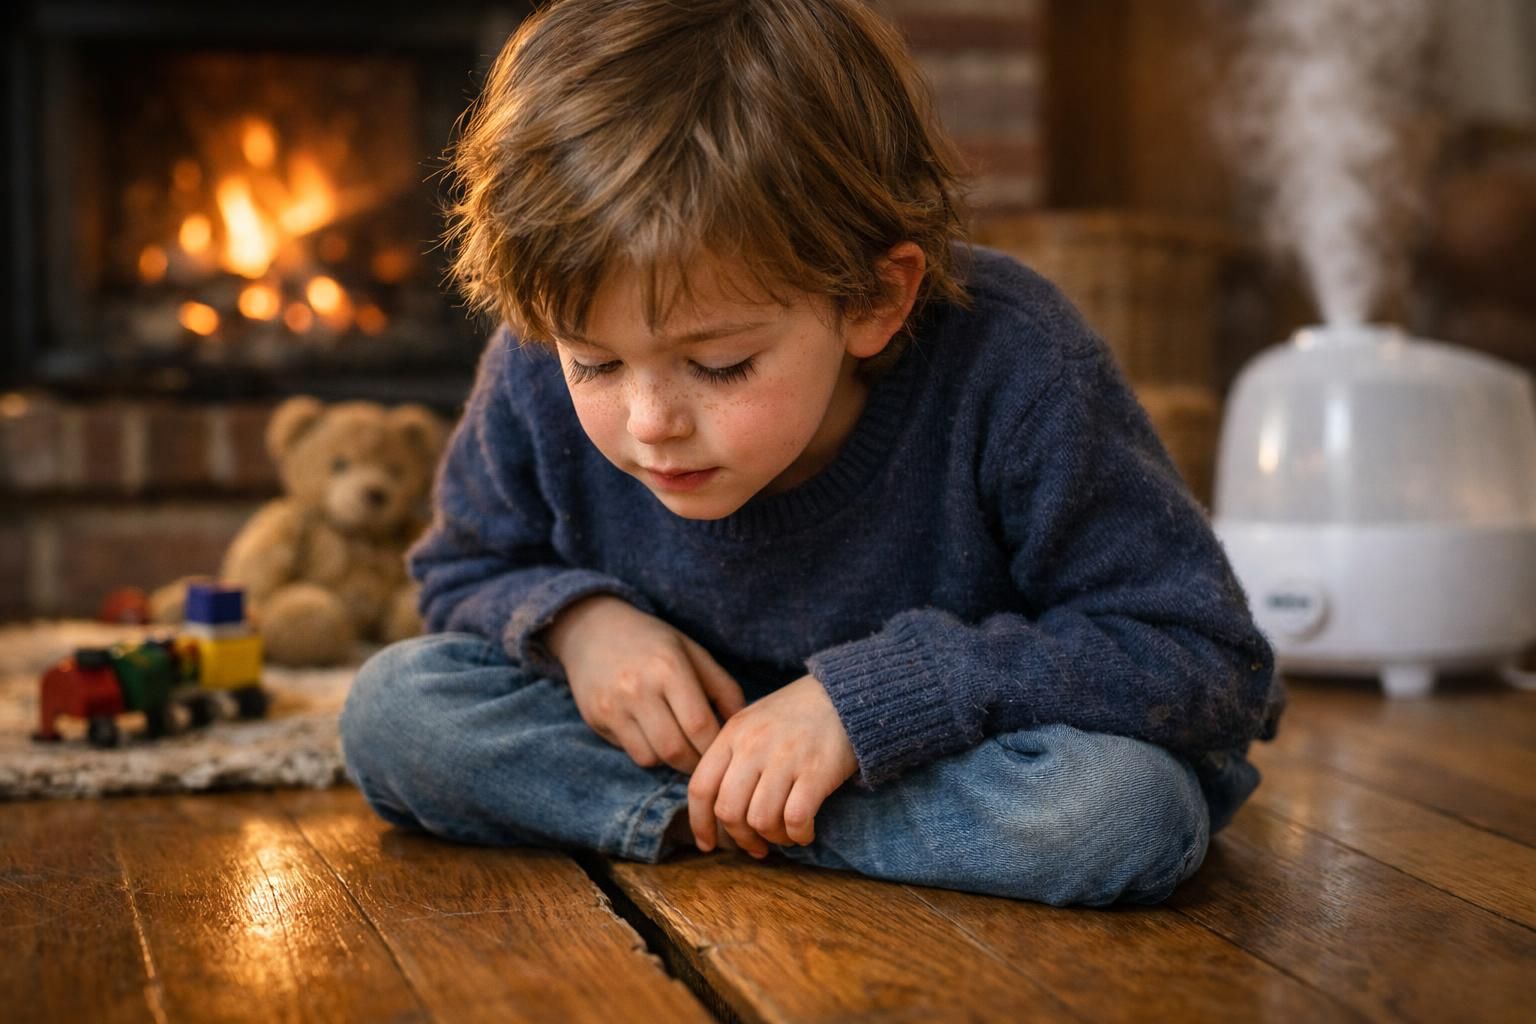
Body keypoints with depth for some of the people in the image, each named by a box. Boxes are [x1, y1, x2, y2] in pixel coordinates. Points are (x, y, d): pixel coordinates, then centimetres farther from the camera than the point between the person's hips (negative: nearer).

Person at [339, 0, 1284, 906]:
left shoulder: (1009, 373, -31)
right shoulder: (537, 372, -19)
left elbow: (1214, 664, -25)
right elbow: (465, 573, 4)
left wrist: (871, 696, -33)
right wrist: (573, 616, -23)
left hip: (975, 760, -2)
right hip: (691, 738, 2)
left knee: (1128, 807, -37)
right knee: (391, 707, -17)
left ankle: (701, 823, -21)